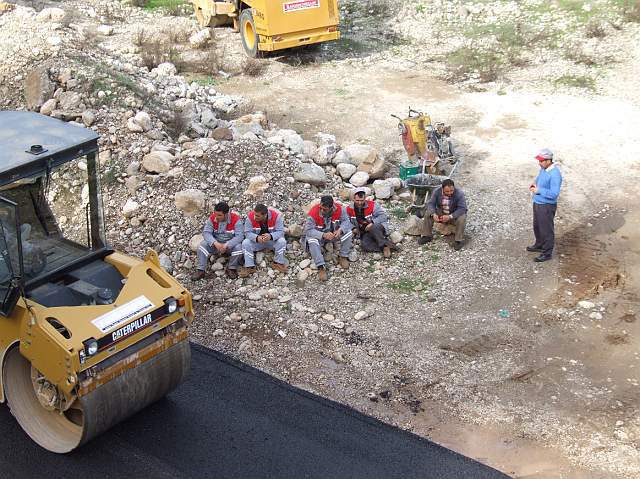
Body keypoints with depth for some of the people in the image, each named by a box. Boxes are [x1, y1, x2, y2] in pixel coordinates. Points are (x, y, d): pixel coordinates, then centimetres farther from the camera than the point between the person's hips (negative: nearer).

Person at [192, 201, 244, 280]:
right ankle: (201, 270, -17)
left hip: (230, 244, -2)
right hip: (215, 243, 3)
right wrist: (215, 243, -34)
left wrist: (226, 245, -37)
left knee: (238, 247, -33)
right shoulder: (212, 218, -12)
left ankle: (231, 269, -10)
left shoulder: (235, 219, -21)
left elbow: (239, 236, -26)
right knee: (203, 245, -23)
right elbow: (206, 232, -16)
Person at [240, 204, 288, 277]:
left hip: (272, 240, -1)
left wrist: (271, 236, -45)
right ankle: (249, 267, -15)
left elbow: (280, 231, -24)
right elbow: (248, 232, -19)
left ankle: (278, 263, -9)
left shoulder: (276, 216, -24)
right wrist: (257, 238, -41)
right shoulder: (250, 217, -21)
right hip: (256, 241, 1)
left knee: (282, 241, -29)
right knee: (245, 243, -24)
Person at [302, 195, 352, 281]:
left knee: (348, 232, -20)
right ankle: (321, 267, -31)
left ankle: (343, 257, -4)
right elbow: (308, 230, -28)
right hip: (318, 235, -2)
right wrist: (323, 235, -42)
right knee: (312, 240, -34)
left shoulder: (340, 209, -21)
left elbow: (346, 221, -13)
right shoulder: (313, 213, -29)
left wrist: (340, 230, -35)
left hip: (334, 234, 3)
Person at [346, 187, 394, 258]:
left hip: (379, 227, -3)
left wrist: (373, 223, -26)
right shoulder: (349, 209, -1)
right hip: (366, 233, 3)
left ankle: (385, 245, -23)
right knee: (364, 245, -29)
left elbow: (383, 216, -13)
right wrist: (353, 228, -7)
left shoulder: (372, 205, -10)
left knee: (373, 228, -39)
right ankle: (384, 248, -19)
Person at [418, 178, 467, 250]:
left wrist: (450, 217, -43)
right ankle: (427, 236, -3)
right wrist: (433, 214, -36)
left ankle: (458, 240, -19)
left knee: (461, 218, -34)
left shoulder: (459, 194, -25)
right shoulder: (437, 192, -15)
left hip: (455, 215, -3)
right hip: (441, 214, 3)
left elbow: (462, 208, -30)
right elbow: (430, 203, -15)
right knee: (428, 214, -16)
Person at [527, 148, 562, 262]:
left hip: (547, 206, -9)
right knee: (537, 226, 25)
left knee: (546, 229, 4)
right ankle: (539, 245, 46)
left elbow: (554, 193, -30)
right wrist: (534, 184, 0)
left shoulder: (555, 174, -27)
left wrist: (538, 190, -24)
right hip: (537, 203, 9)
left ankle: (547, 253, 18)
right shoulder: (543, 168, 1)